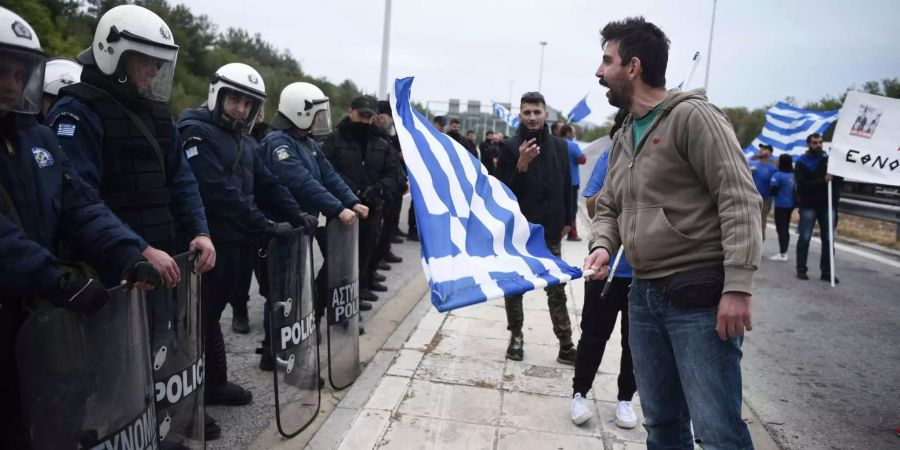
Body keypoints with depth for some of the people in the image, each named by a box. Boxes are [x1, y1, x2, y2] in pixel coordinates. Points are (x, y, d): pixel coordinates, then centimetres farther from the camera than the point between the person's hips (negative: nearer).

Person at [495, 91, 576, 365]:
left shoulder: (559, 146, 5)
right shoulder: (510, 147, -5)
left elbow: (566, 186, 11)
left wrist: (566, 220, 8)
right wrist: (521, 164, -25)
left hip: (549, 231, 2)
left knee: (556, 290, 5)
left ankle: (566, 346, 10)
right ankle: (516, 336, 25)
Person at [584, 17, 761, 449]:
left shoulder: (692, 115, -9)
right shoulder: (623, 137, 15)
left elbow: (739, 200, -15)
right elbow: (608, 207, 20)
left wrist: (738, 286, -22)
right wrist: (603, 245, -2)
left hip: (700, 296, -7)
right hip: (644, 296, 7)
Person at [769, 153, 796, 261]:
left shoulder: (778, 175, -16)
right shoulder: (793, 175, 5)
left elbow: (773, 190, -15)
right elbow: (796, 189, 10)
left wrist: (770, 194, 4)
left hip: (781, 205, -7)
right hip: (790, 204, 7)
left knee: (781, 229, -3)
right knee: (786, 228, 13)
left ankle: (782, 253, -1)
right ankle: (784, 252, 18)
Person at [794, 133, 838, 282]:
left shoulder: (828, 158, 7)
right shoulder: (801, 163, -2)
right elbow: (802, 185, -15)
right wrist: (823, 181, -25)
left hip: (827, 205, 3)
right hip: (808, 206, -3)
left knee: (828, 239, 3)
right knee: (804, 238, 2)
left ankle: (826, 271, 9)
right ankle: (801, 269, 11)